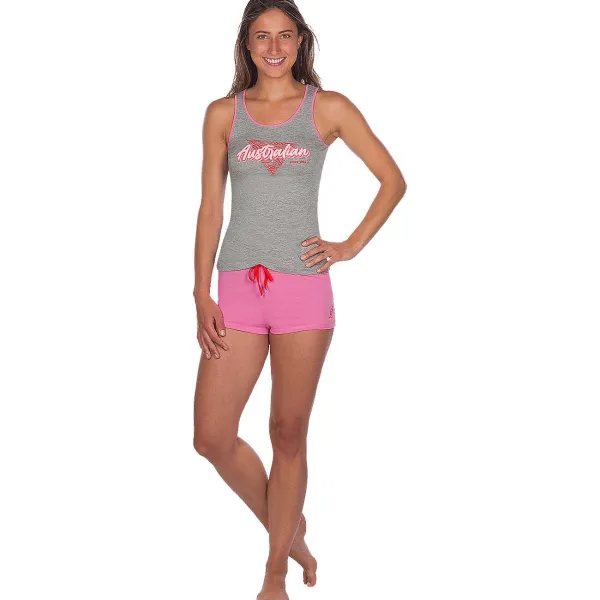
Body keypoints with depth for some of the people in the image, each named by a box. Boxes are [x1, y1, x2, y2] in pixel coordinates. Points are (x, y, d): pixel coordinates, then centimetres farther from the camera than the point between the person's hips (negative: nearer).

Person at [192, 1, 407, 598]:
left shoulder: (328, 108, 4)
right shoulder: (223, 113, 8)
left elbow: (393, 180, 8)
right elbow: (210, 210, 7)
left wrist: (351, 246, 0)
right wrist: (201, 296, 0)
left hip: (303, 286, -2)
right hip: (239, 288, 2)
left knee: (288, 433, 5)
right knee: (212, 437, -2)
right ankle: (289, 529, 23)